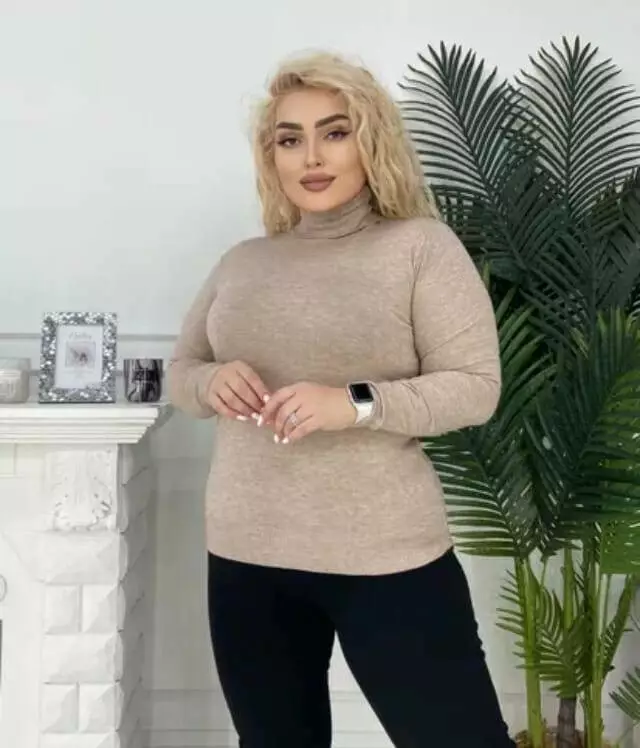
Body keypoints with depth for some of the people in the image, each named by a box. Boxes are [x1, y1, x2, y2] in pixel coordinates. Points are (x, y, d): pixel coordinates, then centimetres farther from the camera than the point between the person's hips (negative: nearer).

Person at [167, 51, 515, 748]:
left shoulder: (421, 245, -5)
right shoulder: (241, 261, 9)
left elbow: (475, 386, -9)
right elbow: (179, 372, 15)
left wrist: (356, 403, -23)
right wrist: (213, 382, -9)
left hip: (388, 557, -4)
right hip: (245, 555, 5)